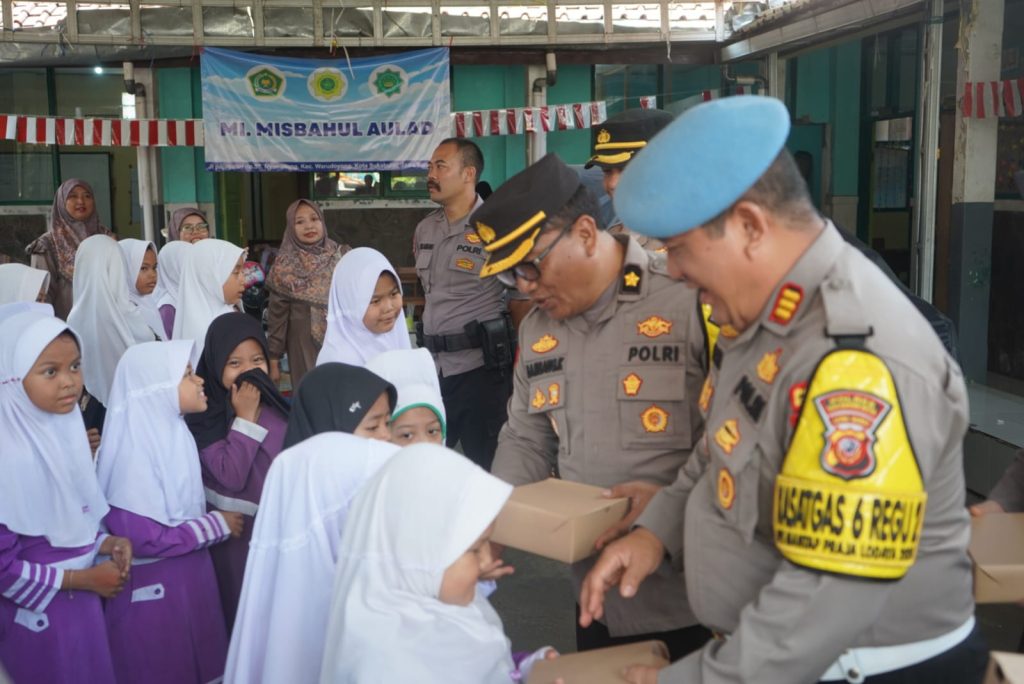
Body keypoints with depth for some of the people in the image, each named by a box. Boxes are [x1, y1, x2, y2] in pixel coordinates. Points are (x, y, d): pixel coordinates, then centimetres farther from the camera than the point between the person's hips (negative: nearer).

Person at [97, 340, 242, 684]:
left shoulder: (171, 431, 2)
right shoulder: (135, 450, -24)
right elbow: (146, 539, -26)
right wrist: (216, 525, -16)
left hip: (188, 574, 8)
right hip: (153, 588, -8)